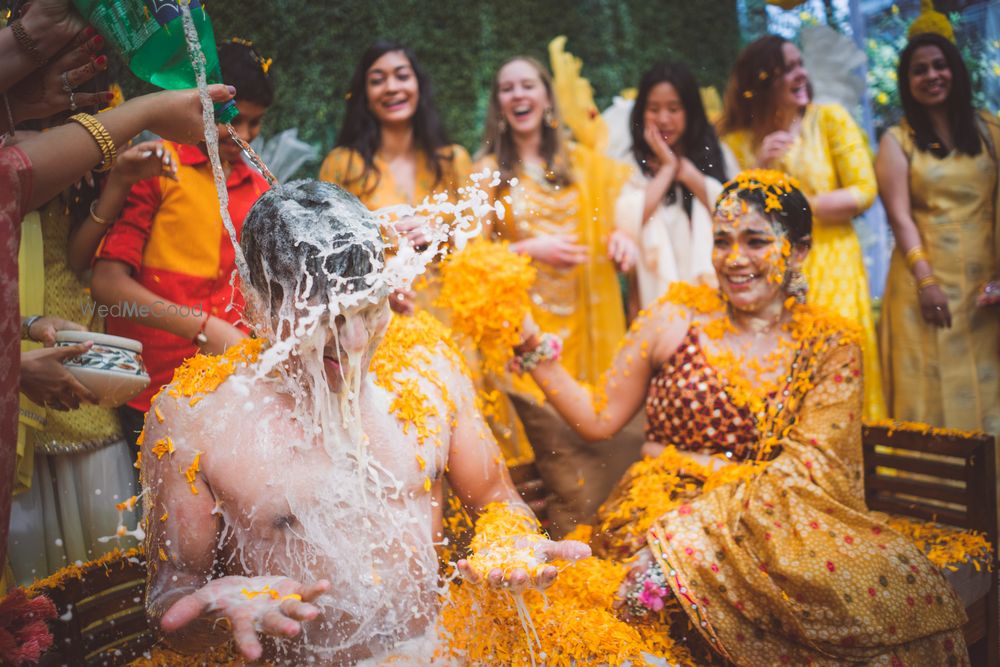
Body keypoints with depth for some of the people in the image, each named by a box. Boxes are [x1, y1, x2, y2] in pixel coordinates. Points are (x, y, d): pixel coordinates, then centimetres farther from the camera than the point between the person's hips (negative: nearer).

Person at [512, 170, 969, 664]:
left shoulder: (831, 346, 6)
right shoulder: (675, 318, 5)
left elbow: (803, 474, -5)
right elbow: (598, 420, 7)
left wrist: (677, 458, -12)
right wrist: (533, 348, -3)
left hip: (778, 523, 3)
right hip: (664, 510, -3)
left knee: (894, 579, -24)